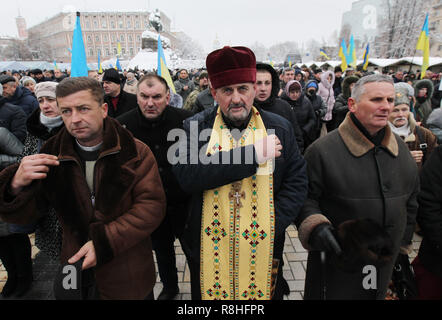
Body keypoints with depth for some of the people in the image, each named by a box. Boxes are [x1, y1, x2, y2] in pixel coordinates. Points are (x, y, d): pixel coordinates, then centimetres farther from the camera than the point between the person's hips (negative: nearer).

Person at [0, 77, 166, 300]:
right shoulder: (52, 154, -3)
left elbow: (152, 205, -16)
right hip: (75, 269, 3)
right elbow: (21, 215, -3)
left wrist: (104, 242, -23)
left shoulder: (135, 152, -11)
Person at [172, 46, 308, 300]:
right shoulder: (196, 127, -6)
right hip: (208, 252, 0)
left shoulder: (280, 128, -1)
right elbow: (186, 175, -22)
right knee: (209, 293, 21)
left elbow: (297, 181, 1)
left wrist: (274, 223, -13)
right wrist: (252, 154, -24)